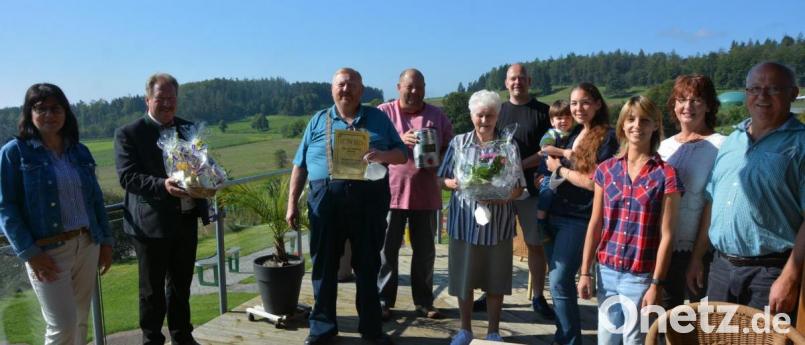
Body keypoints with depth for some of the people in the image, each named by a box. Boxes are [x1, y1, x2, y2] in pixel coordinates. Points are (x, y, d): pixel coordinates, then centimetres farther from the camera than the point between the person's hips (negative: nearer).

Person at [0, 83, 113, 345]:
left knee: (80, 321, 12)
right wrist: (29, 253, -15)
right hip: (48, 251, -4)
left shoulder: (80, 151, 9)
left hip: (87, 245, 5)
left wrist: (106, 240, 8)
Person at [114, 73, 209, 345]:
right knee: (153, 289, 9)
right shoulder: (128, 134, -6)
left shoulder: (188, 128, 9)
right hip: (151, 223, -4)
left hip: (186, 220, 5)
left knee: (182, 284, 18)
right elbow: (127, 177, -14)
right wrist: (162, 185, -30)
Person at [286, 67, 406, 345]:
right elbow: (300, 165, 11)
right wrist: (292, 203, 6)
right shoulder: (318, 121, 11)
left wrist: (383, 155, -14)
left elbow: (402, 154, 7)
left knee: (368, 264, 8)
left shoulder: (378, 118, 10)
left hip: (369, 199, 0)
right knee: (324, 264, 8)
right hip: (326, 199, 1)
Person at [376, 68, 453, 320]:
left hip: (425, 192, 3)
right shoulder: (383, 113, 2)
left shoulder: (437, 116, 9)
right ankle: (384, 301, 15)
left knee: (425, 250, 10)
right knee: (387, 249, 3)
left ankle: (423, 302, 23)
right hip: (391, 191, -2)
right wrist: (400, 140, -21)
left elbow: (450, 147, 13)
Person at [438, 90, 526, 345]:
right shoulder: (459, 142, 3)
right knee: (464, 278, 9)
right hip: (464, 222, 1)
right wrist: (457, 184, -17)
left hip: (498, 224, 0)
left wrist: (498, 197, -19)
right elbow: (441, 180, 4)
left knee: (496, 280, 9)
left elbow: (518, 188, 0)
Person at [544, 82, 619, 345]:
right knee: (558, 279, 11)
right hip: (556, 214, 7)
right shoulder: (574, 133, 13)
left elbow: (595, 182, -17)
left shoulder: (606, 137, -10)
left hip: (579, 219, -7)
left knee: (559, 281, -8)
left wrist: (559, 169, -8)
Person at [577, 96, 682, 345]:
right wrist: (585, 272, 3)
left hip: (640, 276, -3)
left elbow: (666, 235, -7)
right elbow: (595, 225, 5)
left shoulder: (666, 175, -7)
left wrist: (657, 284, -10)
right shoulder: (606, 170, 2)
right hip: (606, 272, 3)